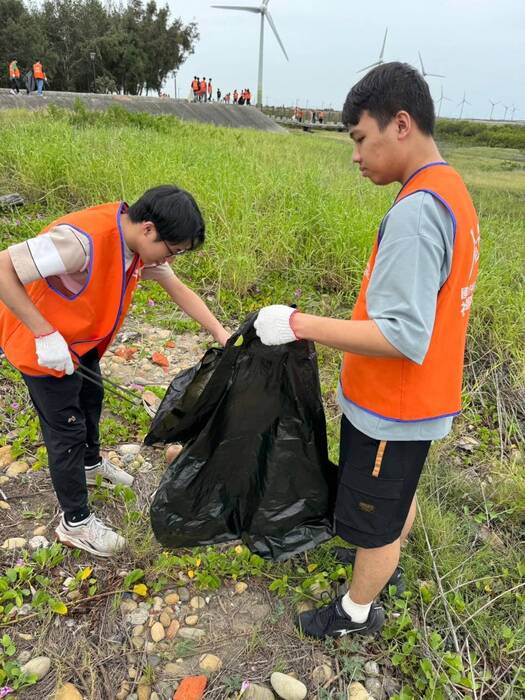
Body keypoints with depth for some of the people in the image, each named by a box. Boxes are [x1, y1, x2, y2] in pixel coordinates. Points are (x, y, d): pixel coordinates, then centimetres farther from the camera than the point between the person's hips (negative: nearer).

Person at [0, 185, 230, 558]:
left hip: (82, 338, 8)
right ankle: (75, 523, 24)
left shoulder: (139, 240, -11)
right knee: (67, 429, 3)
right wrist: (45, 333, -33)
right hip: (42, 343, -8)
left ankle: (91, 463, 56)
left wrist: (222, 335, -9)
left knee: (91, 398, 26)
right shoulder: (83, 240, -37)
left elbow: (179, 289, -3)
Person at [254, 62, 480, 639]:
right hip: (421, 397, 9)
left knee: (373, 517, 14)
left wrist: (299, 324, -29)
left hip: (391, 410, -9)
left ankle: (357, 610, 39)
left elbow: (401, 337, -31)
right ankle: (387, 559, 57)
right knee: (397, 495, 31)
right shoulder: (449, 191, 4)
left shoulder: (416, 211, -27)